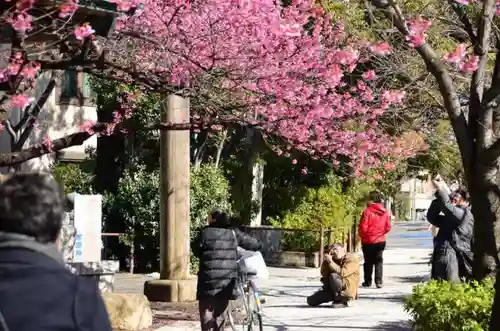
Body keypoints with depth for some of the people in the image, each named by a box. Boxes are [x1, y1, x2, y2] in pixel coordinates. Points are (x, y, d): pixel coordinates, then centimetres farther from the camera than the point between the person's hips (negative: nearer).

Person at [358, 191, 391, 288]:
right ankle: (379, 281, -1)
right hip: (380, 240, 3)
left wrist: (361, 236, 4)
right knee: (378, 261, 8)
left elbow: (363, 227, -16)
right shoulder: (385, 212, -1)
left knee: (368, 261, 9)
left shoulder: (367, 211, -17)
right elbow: (388, 228, 4)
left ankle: (368, 281, 12)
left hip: (368, 241, -3)